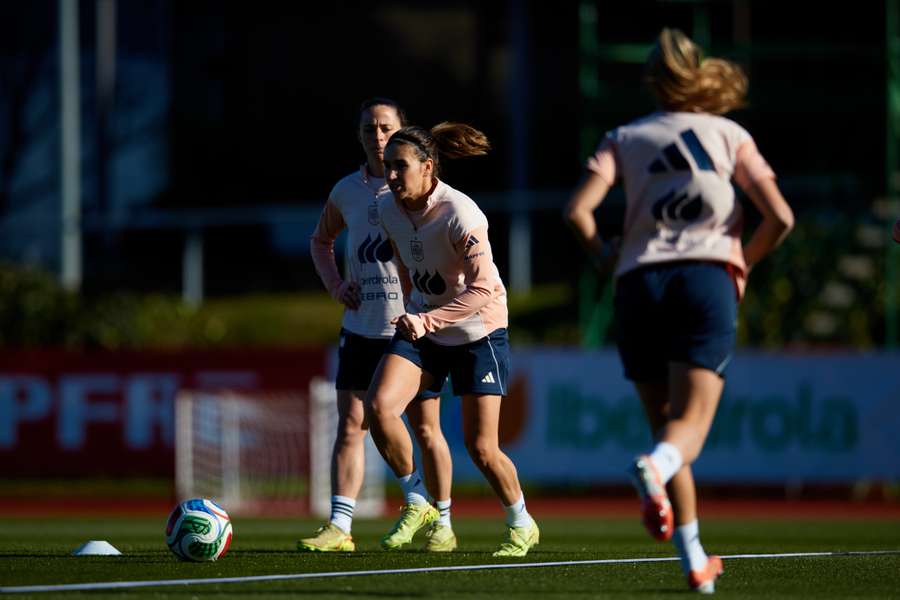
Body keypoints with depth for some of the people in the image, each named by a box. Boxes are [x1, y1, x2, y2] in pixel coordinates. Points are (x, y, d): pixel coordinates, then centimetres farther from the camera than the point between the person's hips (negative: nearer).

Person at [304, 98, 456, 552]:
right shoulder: (347, 192, 8)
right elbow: (320, 241, 27)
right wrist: (335, 284, 7)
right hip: (361, 328, 3)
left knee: (425, 428, 3)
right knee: (350, 425, -5)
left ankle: (441, 524, 16)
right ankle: (339, 527, -9)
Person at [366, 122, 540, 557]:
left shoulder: (459, 215, -25)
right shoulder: (389, 209, -5)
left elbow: (482, 288, -29)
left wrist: (427, 321, -35)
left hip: (479, 333, -6)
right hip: (422, 327, 6)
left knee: (480, 447, -4)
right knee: (378, 406, -17)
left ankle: (521, 525, 21)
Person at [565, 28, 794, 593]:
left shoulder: (625, 138, 14)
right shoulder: (730, 135, 13)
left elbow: (578, 210, -2)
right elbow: (781, 217, 2)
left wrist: (604, 255, 16)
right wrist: (742, 265, 19)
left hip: (640, 282, 2)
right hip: (707, 277, -2)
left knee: (667, 424, 11)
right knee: (691, 424, -10)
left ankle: (696, 562, 4)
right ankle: (654, 468, -46)